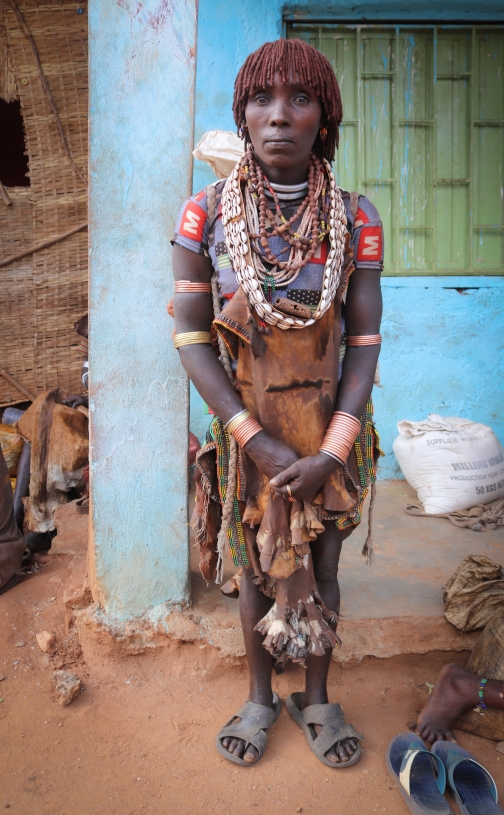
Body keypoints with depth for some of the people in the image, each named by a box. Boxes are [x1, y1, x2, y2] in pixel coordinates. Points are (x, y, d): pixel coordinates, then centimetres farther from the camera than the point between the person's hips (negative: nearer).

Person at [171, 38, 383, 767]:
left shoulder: (355, 218, -7)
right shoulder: (206, 213, -9)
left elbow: (365, 340, -7)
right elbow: (191, 336, -10)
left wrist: (331, 453, -15)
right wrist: (259, 442, -15)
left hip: (332, 434, 1)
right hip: (246, 434, 0)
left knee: (321, 569, 15)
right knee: (258, 570, 16)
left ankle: (317, 699, 40)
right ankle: (260, 698, 41)